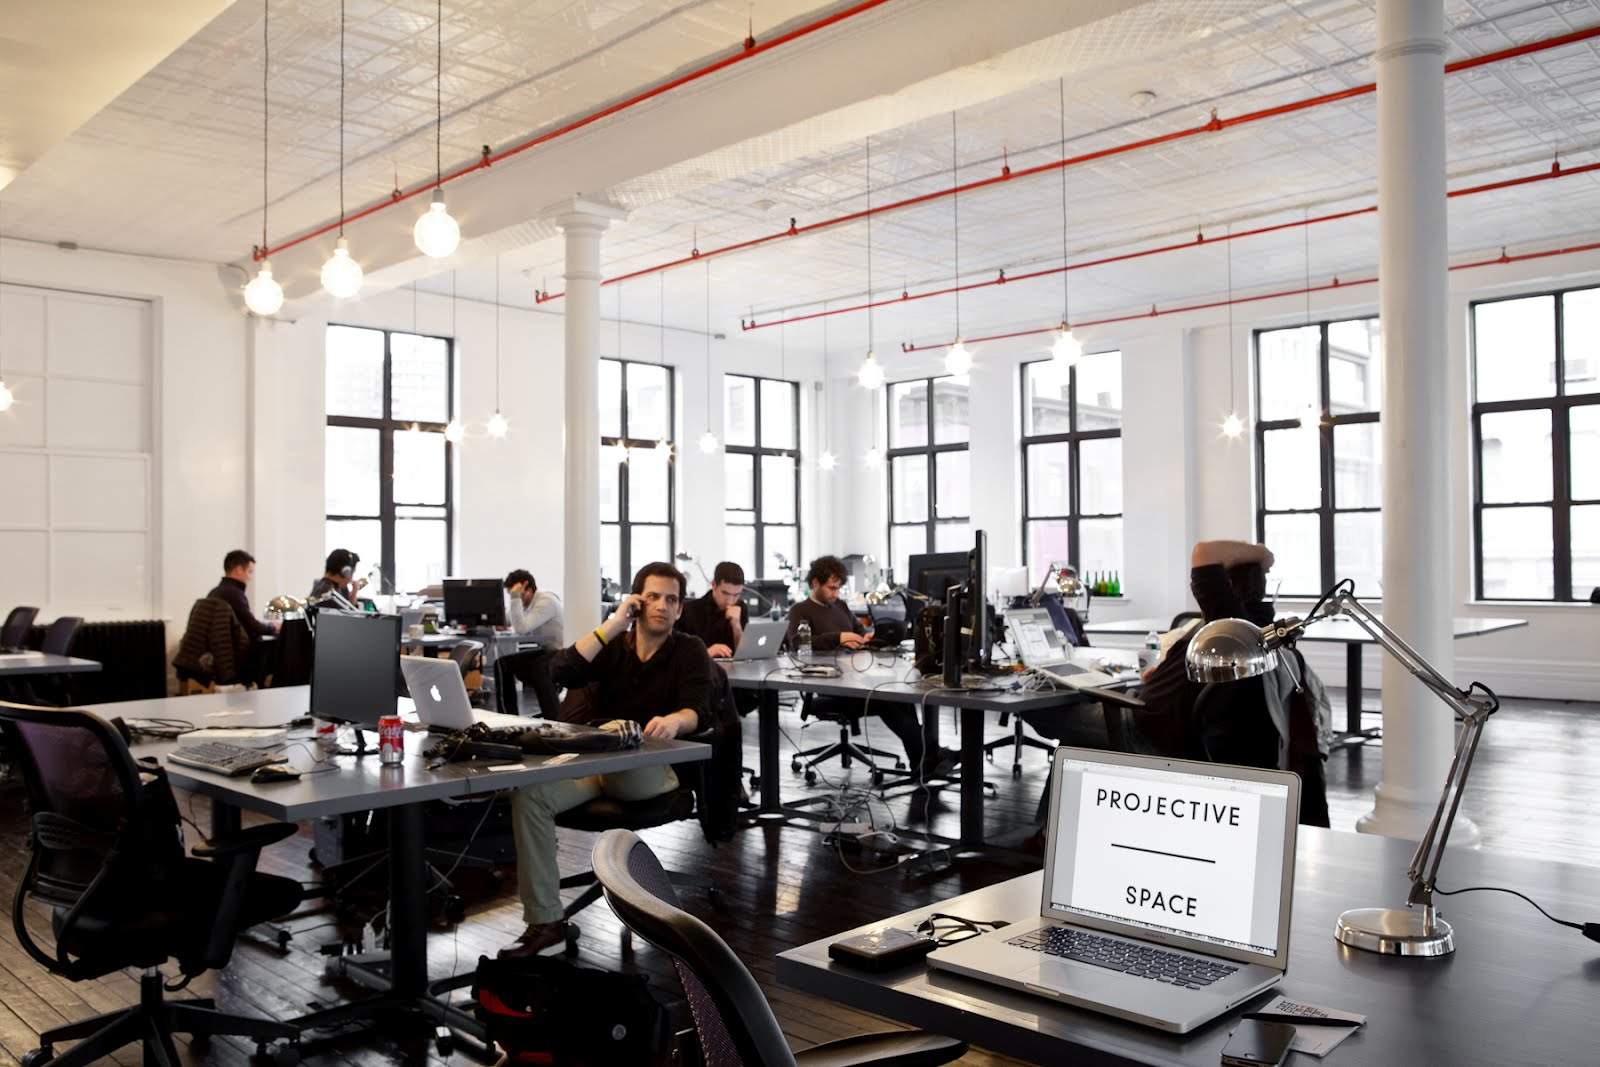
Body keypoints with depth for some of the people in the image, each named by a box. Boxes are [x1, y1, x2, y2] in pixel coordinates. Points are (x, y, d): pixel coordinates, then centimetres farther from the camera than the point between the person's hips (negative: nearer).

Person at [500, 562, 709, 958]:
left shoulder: (689, 650, 6)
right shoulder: (612, 645, 16)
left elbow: (697, 710, -11)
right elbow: (561, 672, -3)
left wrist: (674, 720, -36)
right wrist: (613, 624, -5)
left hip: (650, 771, -3)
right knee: (529, 792, -25)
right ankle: (544, 920, -18)